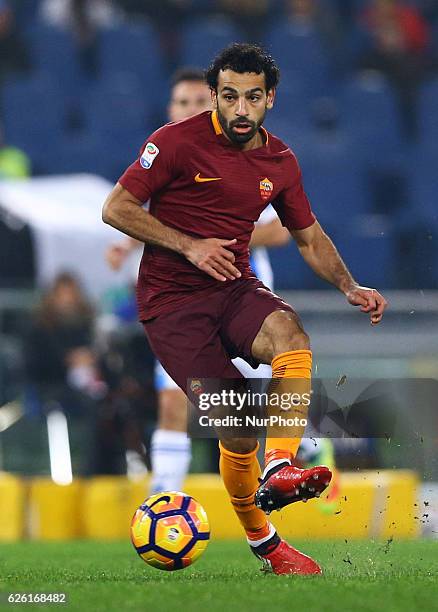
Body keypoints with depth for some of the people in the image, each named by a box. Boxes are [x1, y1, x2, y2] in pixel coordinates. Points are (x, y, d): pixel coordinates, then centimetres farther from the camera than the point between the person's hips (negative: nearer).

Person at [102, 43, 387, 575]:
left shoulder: (280, 162, 8)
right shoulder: (178, 142, -7)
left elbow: (310, 238, 20)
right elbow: (116, 209, -6)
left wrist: (349, 287, 3)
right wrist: (189, 246, -15)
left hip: (234, 289, 4)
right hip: (171, 301, -4)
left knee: (290, 334, -33)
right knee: (239, 430, -16)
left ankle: (277, 471, -43)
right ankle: (260, 538, 6)